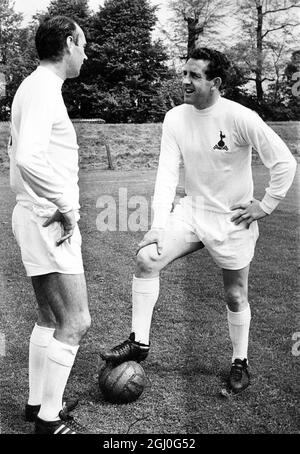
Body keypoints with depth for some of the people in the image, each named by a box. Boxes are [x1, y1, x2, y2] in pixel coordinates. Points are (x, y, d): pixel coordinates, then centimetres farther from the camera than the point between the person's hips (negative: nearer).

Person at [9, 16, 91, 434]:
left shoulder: (32, 87, 17)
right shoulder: (44, 89, -14)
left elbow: (20, 155, 22)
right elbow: (29, 158, -30)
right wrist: (67, 207, -19)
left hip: (41, 217, 10)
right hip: (49, 221, -10)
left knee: (50, 317, 17)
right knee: (75, 322, -5)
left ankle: (37, 401, 29)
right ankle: (49, 418, 8)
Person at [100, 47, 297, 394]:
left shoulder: (241, 118, -19)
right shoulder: (175, 118, -5)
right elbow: (167, 172, -8)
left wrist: (265, 206, -10)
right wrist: (159, 225, -16)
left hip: (233, 220, -4)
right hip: (191, 210, 4)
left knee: (235, 297, 8)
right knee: (146, 258, -14)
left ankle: (239, 362, 33)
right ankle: (139, 342, 0)